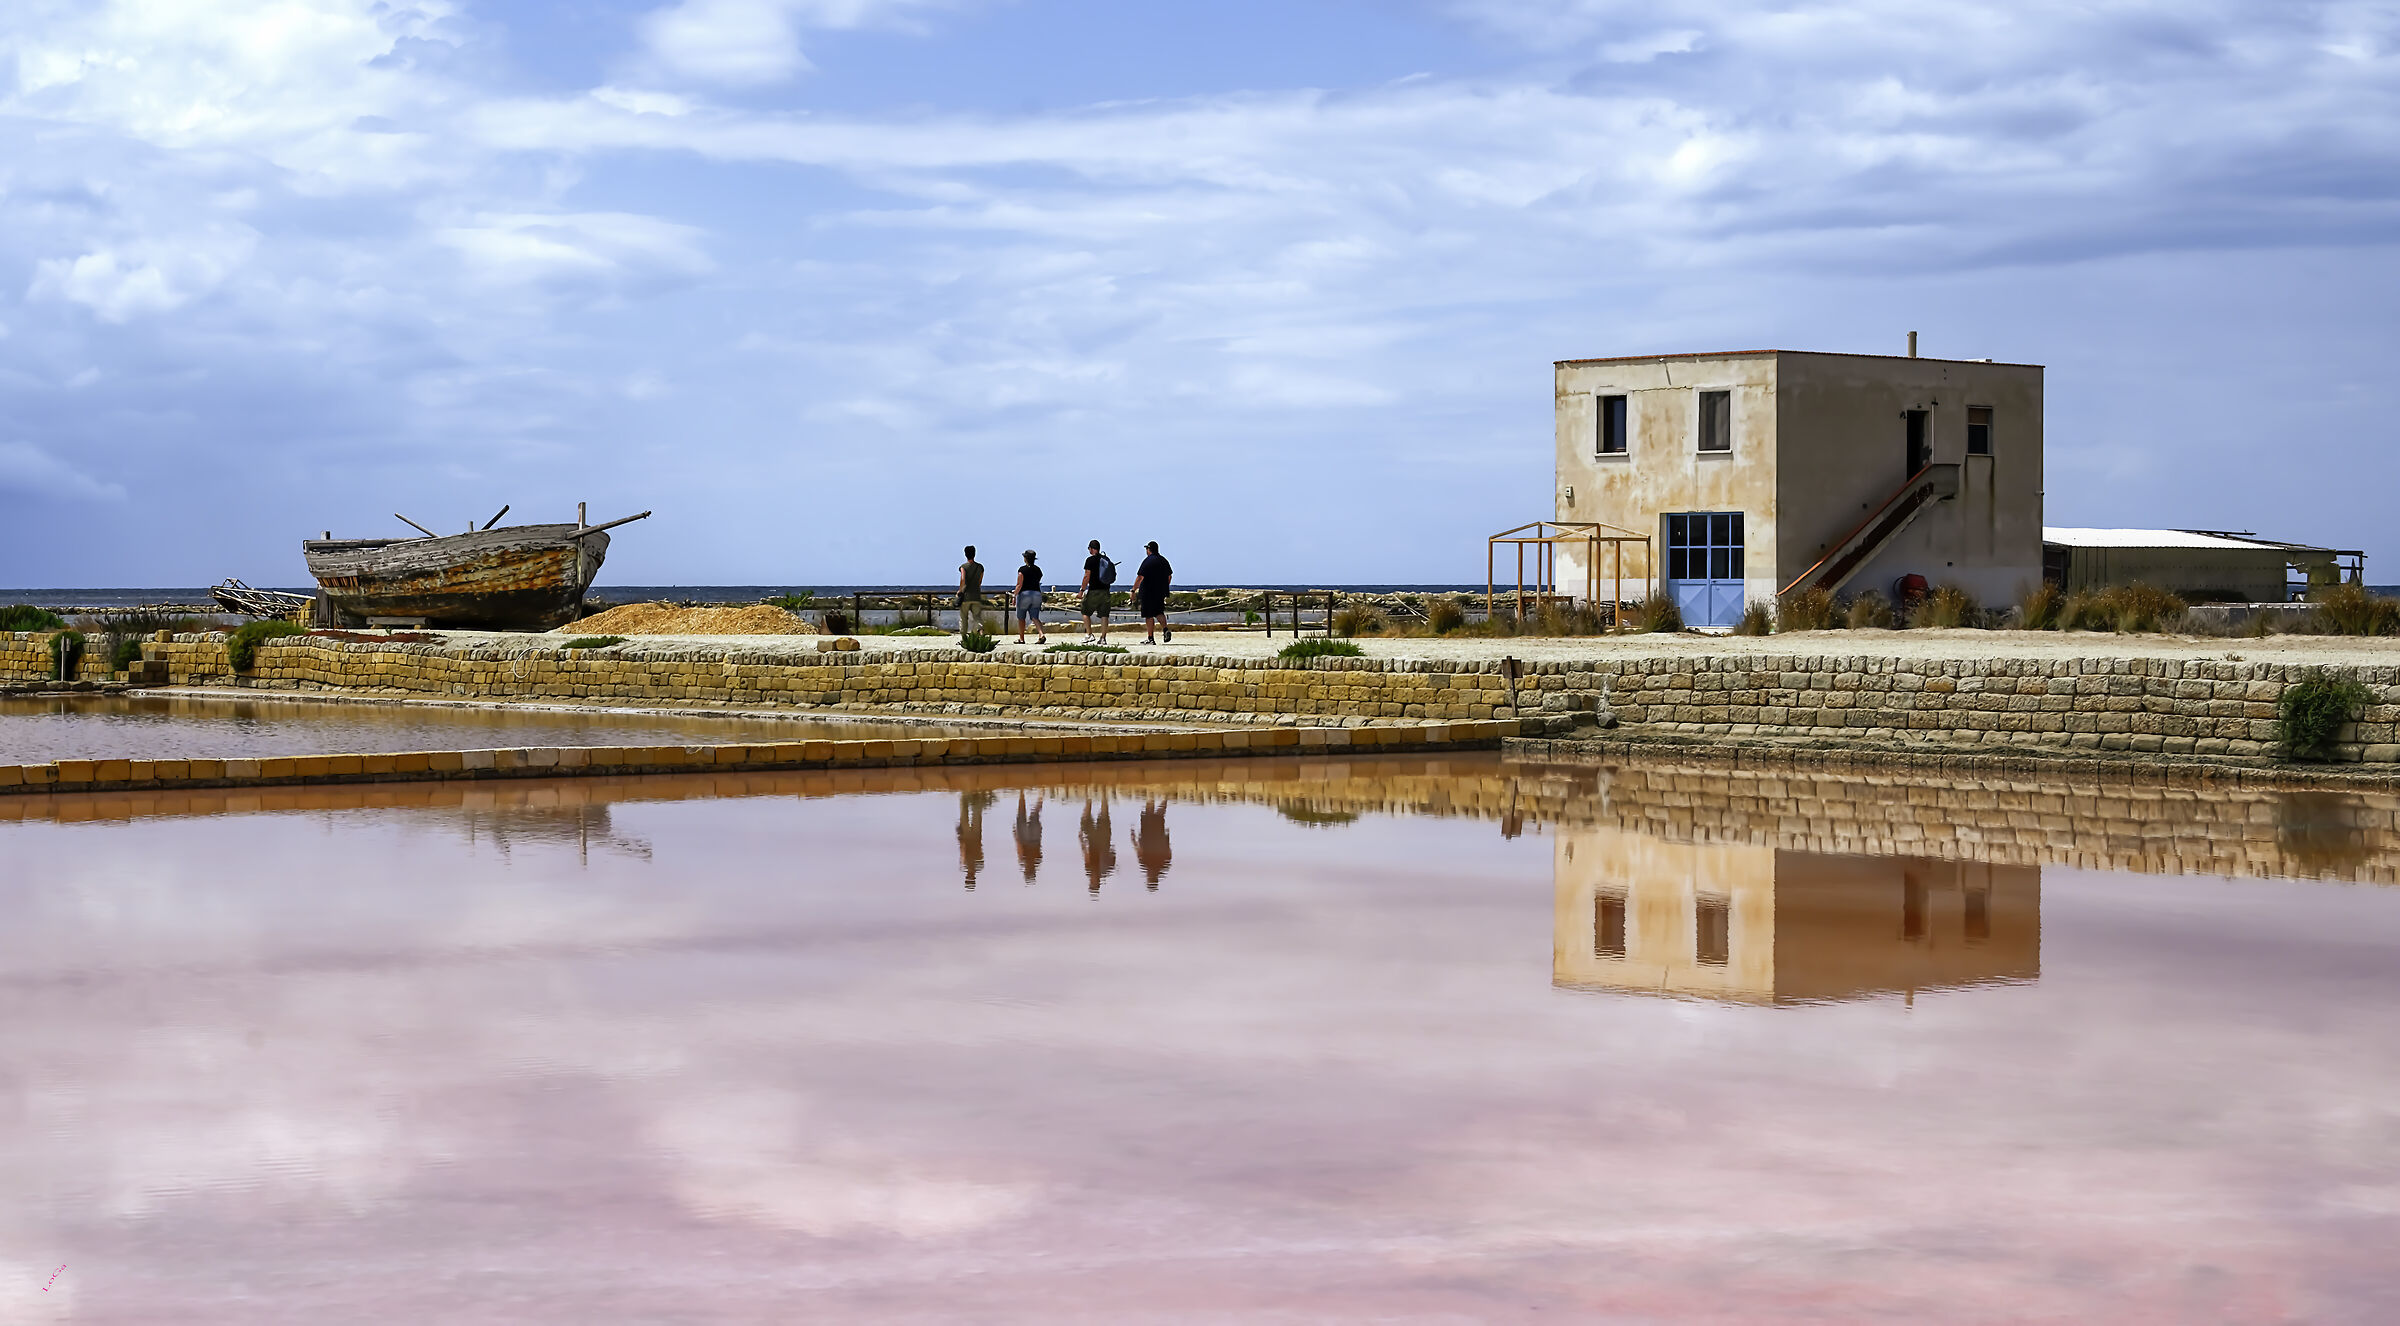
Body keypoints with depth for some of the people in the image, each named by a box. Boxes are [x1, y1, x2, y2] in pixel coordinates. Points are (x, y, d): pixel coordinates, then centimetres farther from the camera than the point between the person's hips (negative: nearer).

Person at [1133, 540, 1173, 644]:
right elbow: (1169, 577, 16)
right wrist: (1165, 588, 28)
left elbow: (1140, 577, -14)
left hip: (1148, 591, -6)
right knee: (1159, 612, 14)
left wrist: (1133, 590, -10)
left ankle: (1151, 638, 1)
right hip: (1161, 592, 6)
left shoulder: (1147, 561, -10)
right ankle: (1166, 629, -11)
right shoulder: (1163, 560, 9)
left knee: (1149, 615, 1)